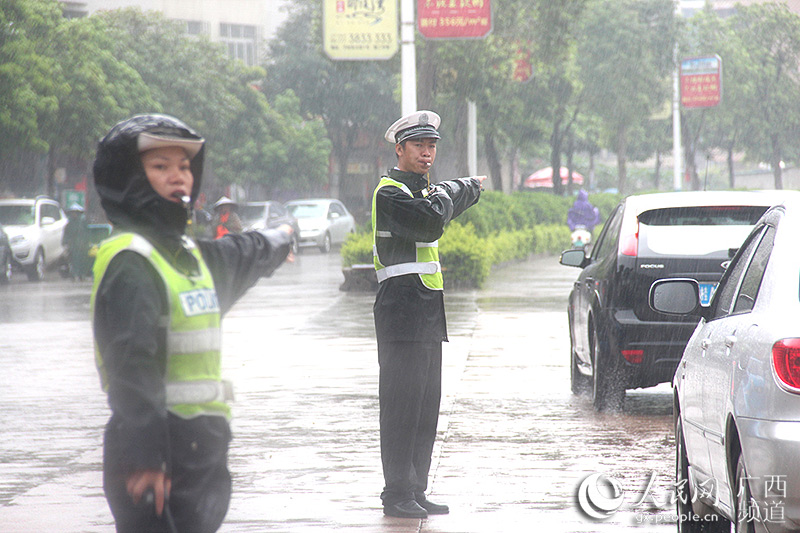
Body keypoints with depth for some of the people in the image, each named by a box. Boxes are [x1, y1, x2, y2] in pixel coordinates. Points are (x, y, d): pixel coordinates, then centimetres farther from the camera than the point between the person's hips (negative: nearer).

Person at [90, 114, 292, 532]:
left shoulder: (192, 255, 17)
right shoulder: (130, 264, -13)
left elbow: (240, 258, 43)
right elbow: (131, 365, -22)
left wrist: (279, 240, 64)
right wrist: (145, 456, -29)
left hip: (202, 446, 9)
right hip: (156, 453, -9)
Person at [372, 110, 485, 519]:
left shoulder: (425, 190, 20)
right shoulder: (390, 192, -9)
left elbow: (450, 204, 43)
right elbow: (432, 221, -24)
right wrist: (445, 193, -7)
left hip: (429, 312, 10)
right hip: (403, 309, -10)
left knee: (426, 408, 10)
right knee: (402, 405, -9)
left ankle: (414, 491, 16)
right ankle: (398, 495, -7)